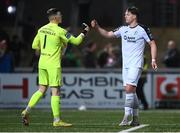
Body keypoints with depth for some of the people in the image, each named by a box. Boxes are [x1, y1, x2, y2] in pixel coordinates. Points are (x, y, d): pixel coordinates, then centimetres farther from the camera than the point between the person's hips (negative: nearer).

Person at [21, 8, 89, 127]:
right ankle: (57, 120, -3)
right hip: (53, 64, -6)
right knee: (56, 91, -3)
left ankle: (27, 111, 5)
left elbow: (34, 46, 14)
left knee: (41, 90, 15)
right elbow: (76, 41, -6)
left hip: (42, 63, 6)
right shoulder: (59, 31, -12)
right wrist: (84, 32, 9)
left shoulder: (41, 29, 7)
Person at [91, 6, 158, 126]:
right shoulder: (123, 29, 11)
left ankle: (127, 117, -17)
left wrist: (153, 60, -7)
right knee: (131, 91, 8)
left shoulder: (142, 29, -5)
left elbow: (152, 44, 0)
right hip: (125, 65, 6)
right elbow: (108, 34, 14)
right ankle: (136, 119, 14)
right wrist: (97, 27, 1)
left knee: (129, 88, -17)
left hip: (136, 65, -6)